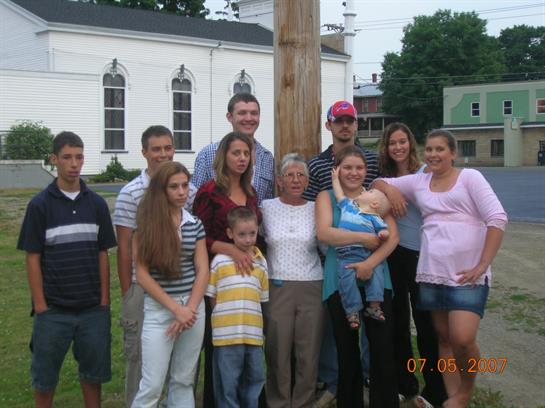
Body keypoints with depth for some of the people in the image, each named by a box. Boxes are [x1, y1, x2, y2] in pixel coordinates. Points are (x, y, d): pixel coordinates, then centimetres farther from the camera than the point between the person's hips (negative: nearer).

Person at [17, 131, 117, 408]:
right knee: (44, 375, 9)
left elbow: (102, 254, 8)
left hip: (93, 308, 2)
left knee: (93, 372, 12)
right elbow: (32, 258, -3)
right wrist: (40, 306, -7)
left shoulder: (96, 203, 5)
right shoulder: (40, 205, -3)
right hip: (53, 310, -2)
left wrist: (104, 300, 2)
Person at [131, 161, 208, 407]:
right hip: (159, 309, -4)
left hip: (193, 307, 4)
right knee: (152, 385, -5)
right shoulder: (147, 224, -5)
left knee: (184, 381, 12)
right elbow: (142, 275, -8)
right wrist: (176, 308, -11)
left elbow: (202, 270, 3)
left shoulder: (195, 224, 6)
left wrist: (190, 308, -9)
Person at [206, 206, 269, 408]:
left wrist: (250, 317, 3)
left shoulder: (261, 262, 8)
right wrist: (225, 317, -3)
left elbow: (264, 297, 11)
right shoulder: (220, 261, -3)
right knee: (228, 383, 4)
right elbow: (211, 296, 0)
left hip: (254, 333, 4)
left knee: (254, 380, 14)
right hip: (227, 334, -4)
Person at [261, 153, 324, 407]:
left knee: (308, 353, 3)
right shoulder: (267, 207, 4)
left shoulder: (315, 209, 6)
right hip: (277, 288, -1)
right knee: (278, 352, 2)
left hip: (312, 288, 1)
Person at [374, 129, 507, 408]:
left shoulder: (469, 177, 0)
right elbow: (380, 183, 21)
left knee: (463, 339, -15)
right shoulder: (419, 181, 12)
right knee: (444, 337, 11)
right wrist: (391, 191, -3)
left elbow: (497, 219, -8)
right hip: (432, 271, 5)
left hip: (467, 273, -4)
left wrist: (482, 265, -14)